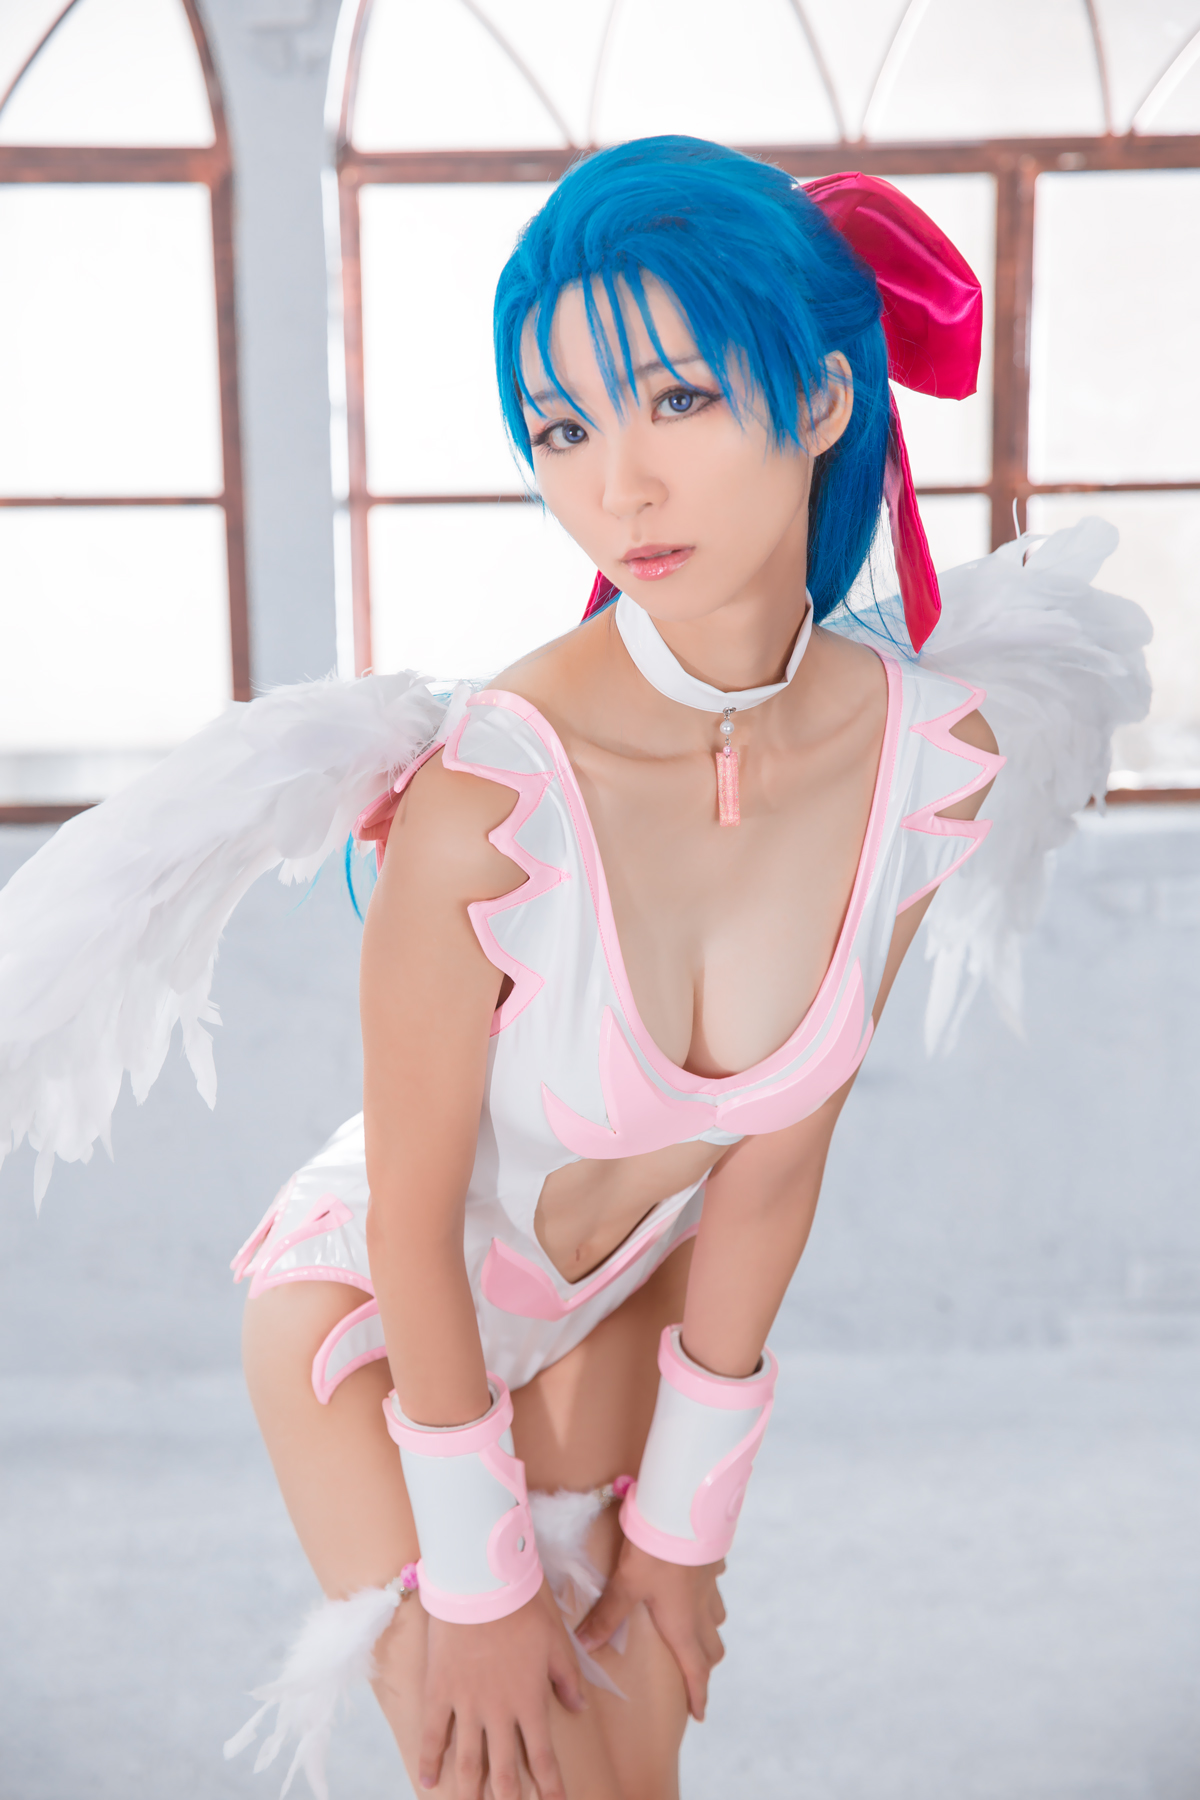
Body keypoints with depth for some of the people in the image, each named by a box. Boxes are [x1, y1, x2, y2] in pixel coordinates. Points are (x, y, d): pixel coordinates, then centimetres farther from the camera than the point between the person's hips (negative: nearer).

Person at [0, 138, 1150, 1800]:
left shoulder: (932, 758, -20)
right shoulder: (489, 801, -35)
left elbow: (777, 1157, -10)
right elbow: (412, 1221, -21)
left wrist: (681, 1515, -1)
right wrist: (479, 1579, -9)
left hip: (613, 1309, 4)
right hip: (371, 1315, -4)